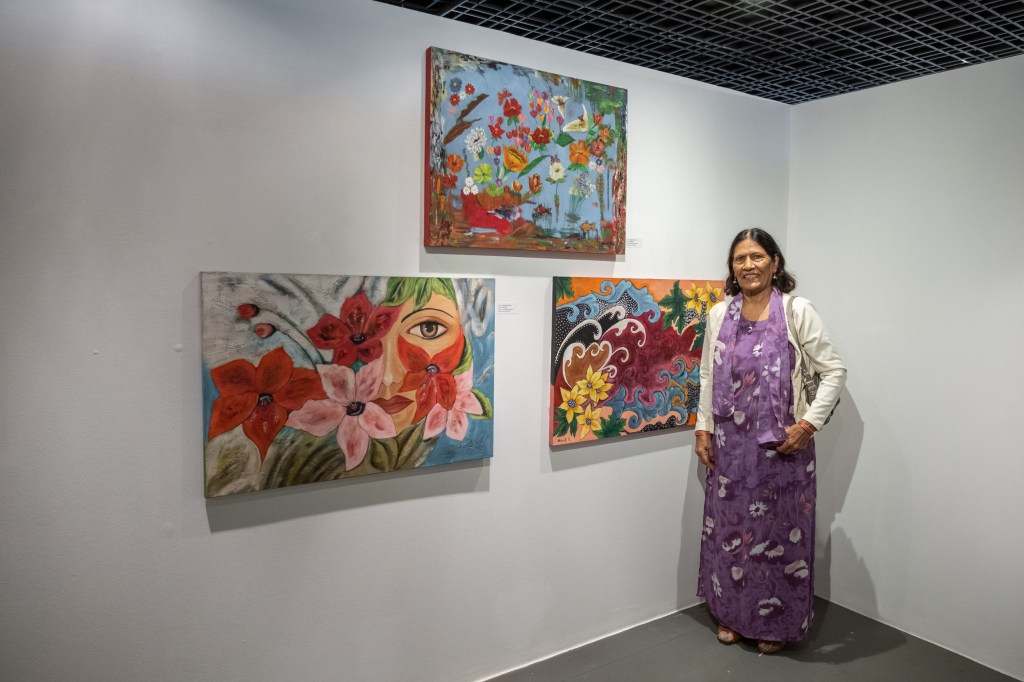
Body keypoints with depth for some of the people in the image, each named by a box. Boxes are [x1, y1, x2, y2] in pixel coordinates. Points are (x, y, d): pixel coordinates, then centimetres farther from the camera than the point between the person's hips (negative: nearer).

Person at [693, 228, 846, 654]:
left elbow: (833, 371, -5)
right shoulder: (719, 315, 4)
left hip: (781, 444, -3)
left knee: (779, 531, 8)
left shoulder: (797, 311, -7)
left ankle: (777, 623, 29)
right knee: (727, 527, 13)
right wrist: (704, 429, 5)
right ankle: (731, 614, 34)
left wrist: (808, 424, -13)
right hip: (729, 444, 4)